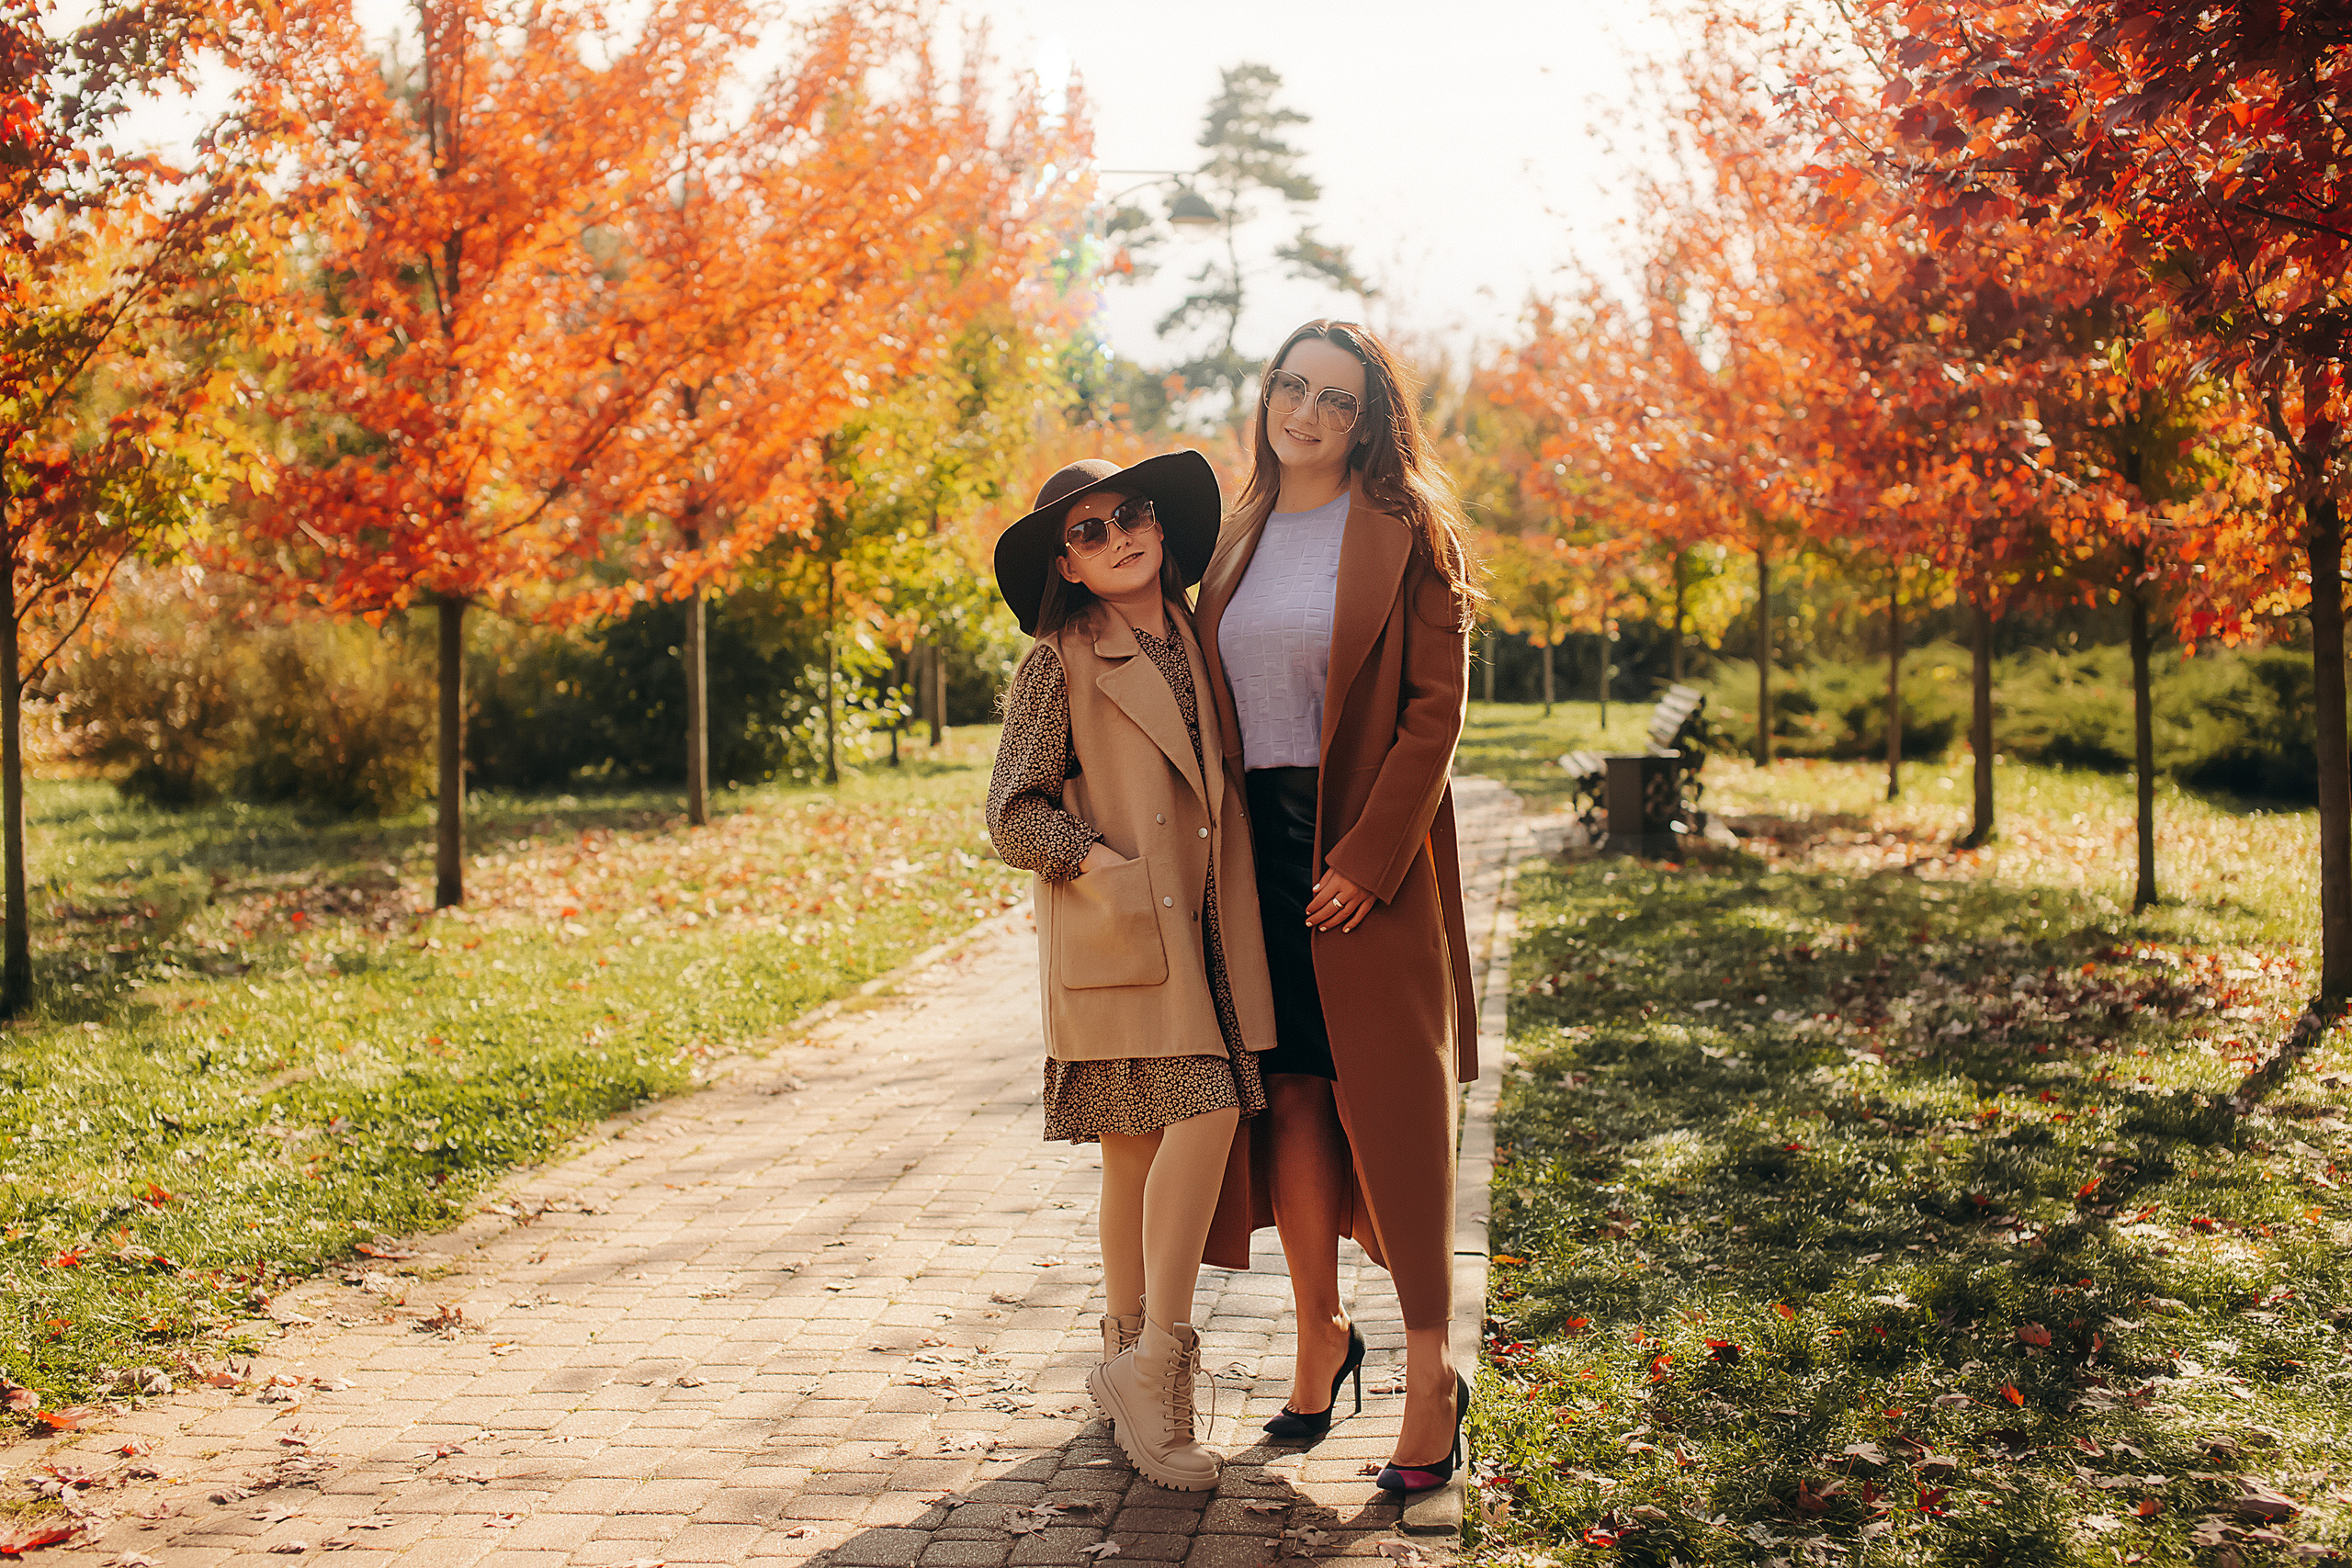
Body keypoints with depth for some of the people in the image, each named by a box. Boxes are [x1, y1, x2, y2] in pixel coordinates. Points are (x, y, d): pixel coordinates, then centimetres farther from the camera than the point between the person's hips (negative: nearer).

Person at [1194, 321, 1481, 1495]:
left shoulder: (1404, 533, -3)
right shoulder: (1238, 539, 13)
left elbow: (1437, 707, -9)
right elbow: (1211, 703, 15)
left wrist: (1368, 857, -16)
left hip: (1368, 854, -5)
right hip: (1260, 846, 5)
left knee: (1389, 1100, -4)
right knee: (1288, 1093, 7)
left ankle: (1430, 1375, 4)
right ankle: (1318, 1333, 21)